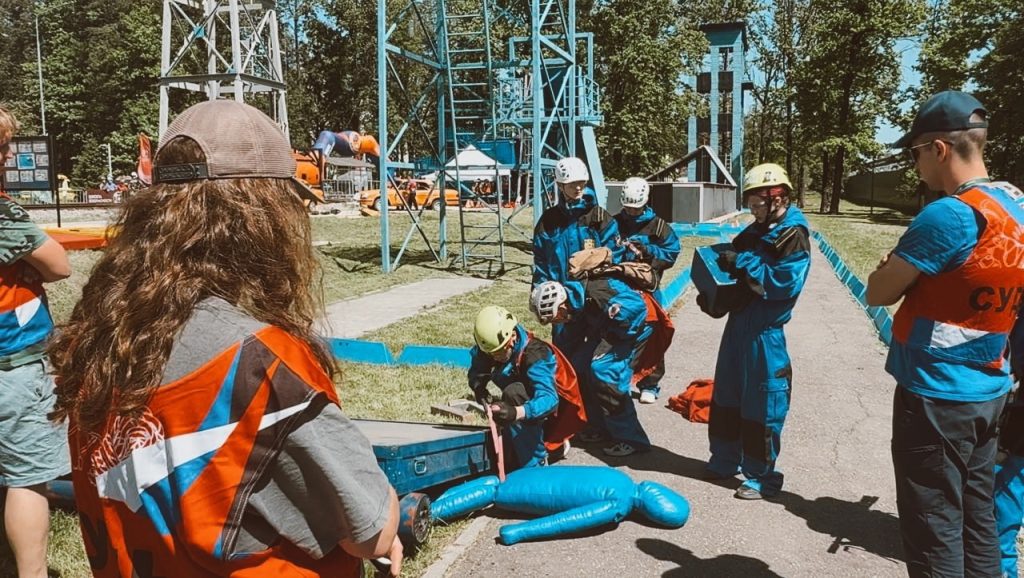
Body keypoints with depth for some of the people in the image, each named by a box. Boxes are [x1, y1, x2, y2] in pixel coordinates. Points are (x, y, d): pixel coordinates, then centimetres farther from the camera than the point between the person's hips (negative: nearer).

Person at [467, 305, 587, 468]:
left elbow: (549, 399, -45)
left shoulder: (535, 354, -33)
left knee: (514, 392, -32)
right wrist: (478, 388, -29)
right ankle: (555, 447, 26)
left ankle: (535, 463, -24)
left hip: (557, 405, -8)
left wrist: (516, 412, -62)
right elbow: (476, 373, -5)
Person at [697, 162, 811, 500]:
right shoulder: (755, 231, 12)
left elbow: (784, 283, -23)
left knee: (761, 405, 0)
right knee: (726, 396, 17)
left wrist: (743, 262, -19)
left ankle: (762, 476, 14)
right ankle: (725, 461, 32)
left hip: (765, 331, -9)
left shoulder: (793, 236, -13)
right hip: (739, 320, 9)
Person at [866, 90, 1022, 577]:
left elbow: (877, 293, -16)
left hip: (936, 394, -9)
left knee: (933, 529, 3)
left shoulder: (950, 214, -22)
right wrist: (911, 266, 3)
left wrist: (893, 265, 2)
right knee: (976, 518, 18)